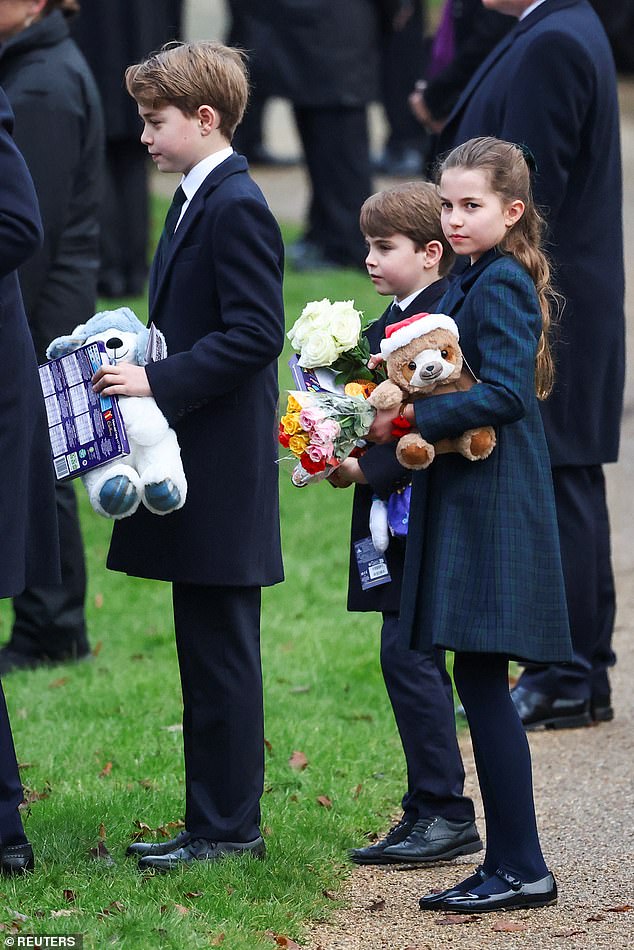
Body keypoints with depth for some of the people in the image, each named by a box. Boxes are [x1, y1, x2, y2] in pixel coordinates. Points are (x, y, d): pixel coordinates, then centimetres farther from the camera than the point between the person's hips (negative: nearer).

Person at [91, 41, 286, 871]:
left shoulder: (237, 209, -15)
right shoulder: (197, 202, 16)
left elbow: (255, 335, -21)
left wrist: (158, 382, -22)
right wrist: (142, 372, 9)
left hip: (222, 475, -10)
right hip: (194, 471, 10)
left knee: (221, 654, -4)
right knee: (206, 654, 13)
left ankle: (227, 826, 1)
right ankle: (214, 820, 19)